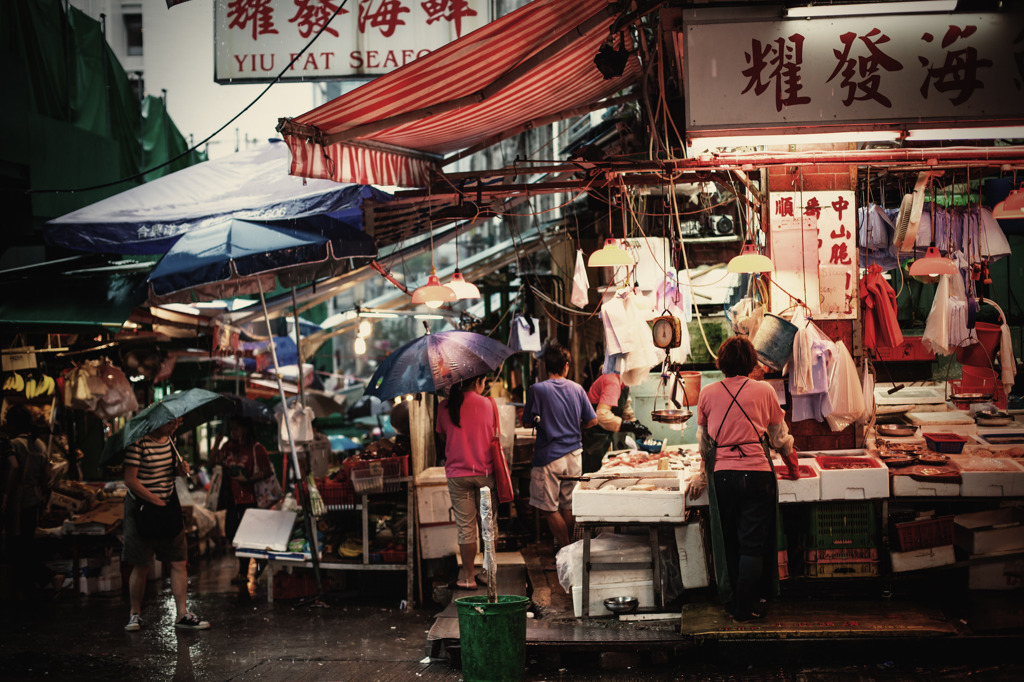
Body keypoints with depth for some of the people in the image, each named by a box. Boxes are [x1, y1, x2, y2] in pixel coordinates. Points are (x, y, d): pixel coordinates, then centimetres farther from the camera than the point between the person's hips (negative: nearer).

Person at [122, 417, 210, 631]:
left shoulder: (169, 439, 7)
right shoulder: (138, 443, -15)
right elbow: (130, 480, -18)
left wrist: (182, 468, -2)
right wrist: (158, 502, -17)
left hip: (169, 506, 6)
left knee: (179, 562, 2)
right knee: (141, 566, 2)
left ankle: (182, 614, 8)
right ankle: (135, 614, 20)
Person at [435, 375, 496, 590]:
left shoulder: (445, 406, -1)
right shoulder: (488, 403, -3)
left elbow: (442, 435, 11)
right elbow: (494, 435, 6)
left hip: (457, 473, 0)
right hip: (484, 472, 0)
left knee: (466, 527, 4)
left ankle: (467, 576, 8)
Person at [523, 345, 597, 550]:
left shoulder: (537, 390, -9)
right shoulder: (577, 389, 1)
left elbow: (527, 422, -3)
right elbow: (592, 420, 6)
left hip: (549, 457, -4)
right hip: (574, 455, 5)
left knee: (549, 509, 4)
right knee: (568, 506, 14)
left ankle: (565, 550, 3)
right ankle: (568, 545, 22)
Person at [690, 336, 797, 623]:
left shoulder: (707, 394, 4)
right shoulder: (764, 391, 1)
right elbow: (780, 437, 10)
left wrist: (702, 479, 25)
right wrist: (793, 468, 25)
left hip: (722, 477, 2)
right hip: (758, 473, -1)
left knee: (727, 543, 13)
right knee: (753, 544, 5)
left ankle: (731, 604, 22)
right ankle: (746, 608, 8)